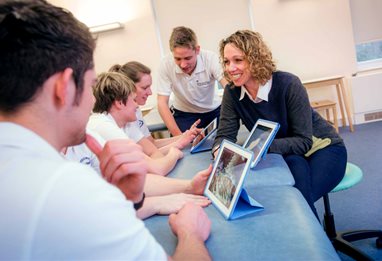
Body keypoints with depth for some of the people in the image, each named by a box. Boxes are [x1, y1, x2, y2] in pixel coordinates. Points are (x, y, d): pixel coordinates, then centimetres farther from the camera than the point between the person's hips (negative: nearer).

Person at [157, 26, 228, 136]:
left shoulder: (210, 58, -25)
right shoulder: (166, 65, -23)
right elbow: (162, 103, -21)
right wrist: (179, 135, -31)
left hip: (214, 110, 0)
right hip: (184, 114, 0)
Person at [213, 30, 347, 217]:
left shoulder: (288, 84, -24)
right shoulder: (232, 92, -11)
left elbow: (304, 142, -25)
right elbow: (225, 134, -11)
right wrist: (219, 151, -35)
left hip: (322, 149, -3)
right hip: (284, 155, 3)